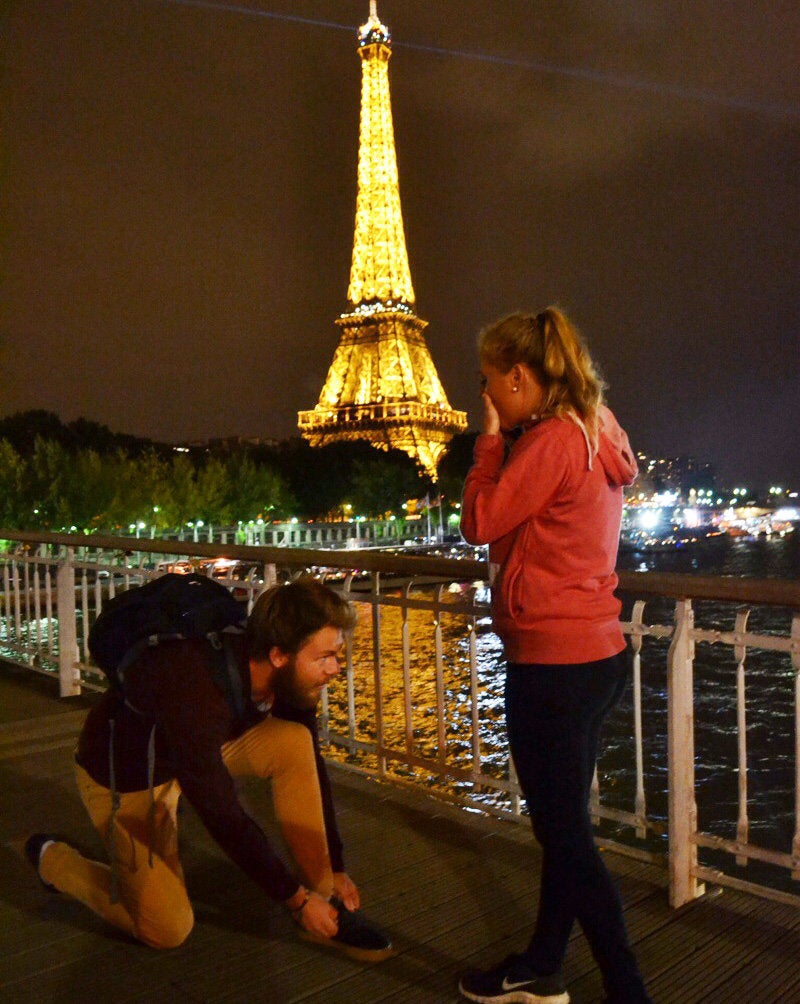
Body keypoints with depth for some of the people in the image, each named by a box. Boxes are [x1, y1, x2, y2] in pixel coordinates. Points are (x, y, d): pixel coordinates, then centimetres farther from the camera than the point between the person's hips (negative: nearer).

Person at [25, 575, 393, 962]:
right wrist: (296, 898, -24)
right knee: (169, 930, -3)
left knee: (295, 742, -21)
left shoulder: (292, 679, -21)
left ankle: (324, 900, -9)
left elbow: (309, 769, -6)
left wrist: (335, 869, -3)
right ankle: (52, 857, 19)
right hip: (120, 772, -5)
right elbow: (223, 816, -34)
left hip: (200, 751, 6)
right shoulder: (194, 689, -41)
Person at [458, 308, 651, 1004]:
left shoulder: (552, 438, -17)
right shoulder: (594, 432, 11)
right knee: (562, 826, 20)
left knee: (566, 837, 4)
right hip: (594, 655, 10)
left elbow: (480, 523, -13)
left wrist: (492, 436, -7)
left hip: (553, 665, -10)